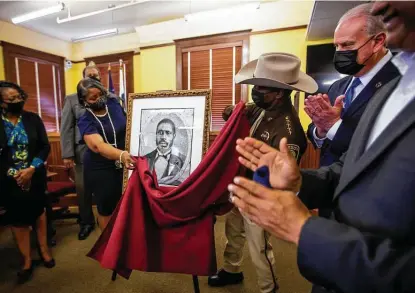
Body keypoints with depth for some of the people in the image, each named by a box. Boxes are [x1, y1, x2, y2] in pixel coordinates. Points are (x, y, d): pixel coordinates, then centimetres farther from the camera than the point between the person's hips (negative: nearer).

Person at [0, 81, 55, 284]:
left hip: (35, 176, 1)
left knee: (38, 211, 15)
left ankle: (44, 249, 34)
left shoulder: (33, 119, -3)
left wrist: (31, 169, -14)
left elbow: (45, 146, -4)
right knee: (17, 218, 9)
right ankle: (27, 261, 24)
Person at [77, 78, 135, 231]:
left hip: (124, 165, 3)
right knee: (106, 209, 13)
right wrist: (121, 155, -51)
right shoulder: (85, 121, -15)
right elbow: (98, 145, -33)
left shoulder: (114, 103, -5)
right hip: (101, 170, -3)